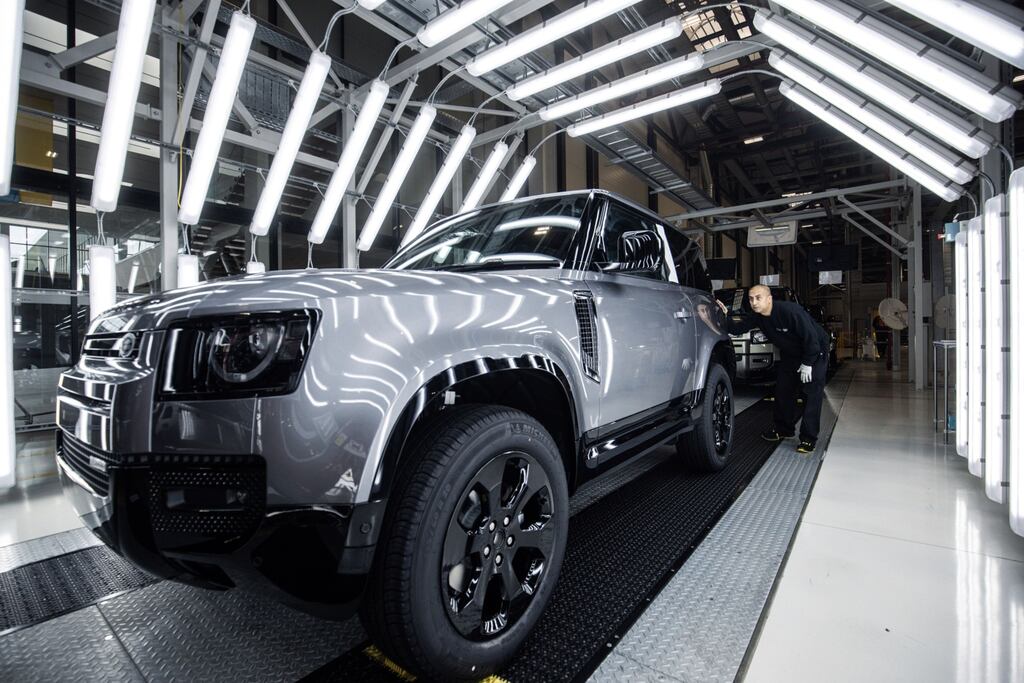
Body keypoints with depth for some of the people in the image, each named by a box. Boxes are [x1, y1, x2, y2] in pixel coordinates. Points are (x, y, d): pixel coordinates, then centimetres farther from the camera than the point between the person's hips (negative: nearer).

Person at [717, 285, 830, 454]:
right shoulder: (757, 317, -11)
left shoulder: (790, 311, -33)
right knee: (782, 390, 7)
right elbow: (737, 328, -8)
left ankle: (809, 438, -6)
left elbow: (812, 338, -29)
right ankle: (784, 429, 22)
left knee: (812, 394, -11)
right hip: (790, 354, 7)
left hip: (815, 352, -7)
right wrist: (725, 316, -26)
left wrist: (807, 364, -23)